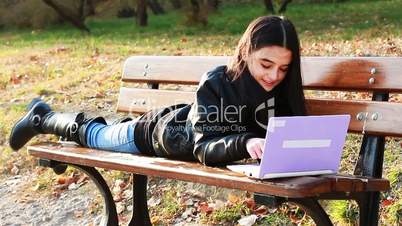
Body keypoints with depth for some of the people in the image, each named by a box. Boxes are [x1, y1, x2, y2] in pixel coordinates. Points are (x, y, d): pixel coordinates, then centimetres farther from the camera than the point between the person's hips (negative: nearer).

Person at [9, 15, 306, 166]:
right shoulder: (215, 83, -41)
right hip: (158, 131, -4)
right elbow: (204, 148, -43)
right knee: (93, 134, 24)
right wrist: (245, 143, -62)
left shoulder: (282, 88, -26)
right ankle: (42, 118, 55)